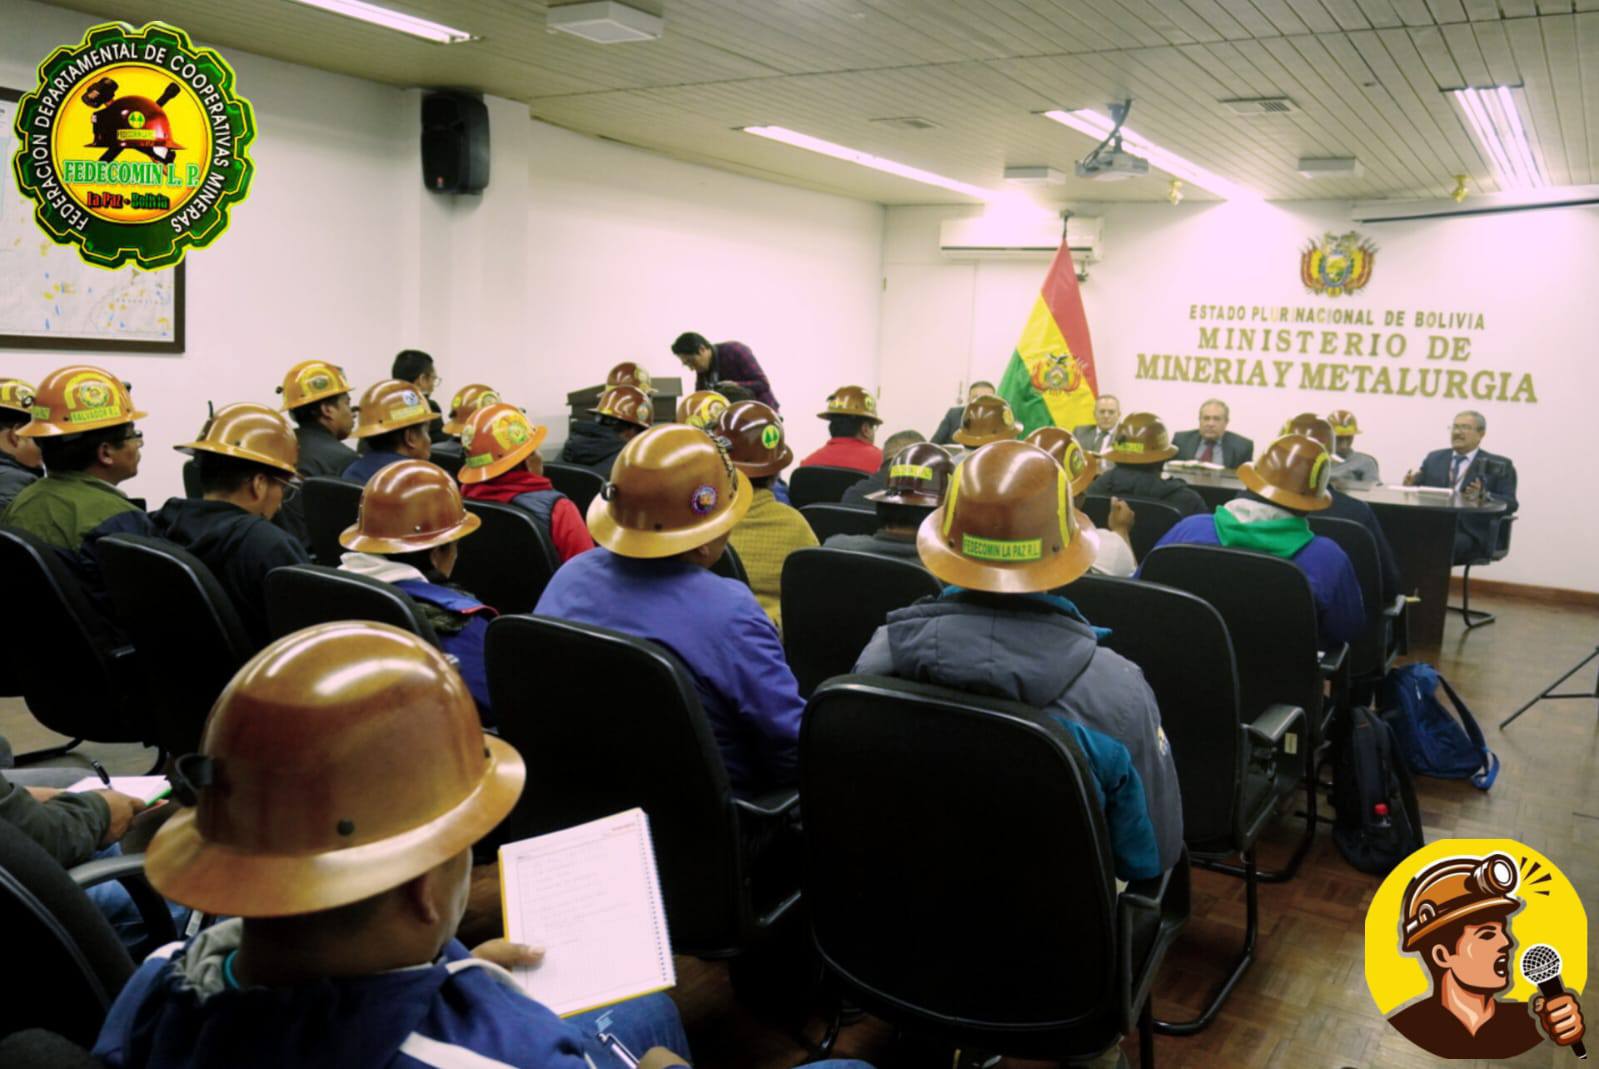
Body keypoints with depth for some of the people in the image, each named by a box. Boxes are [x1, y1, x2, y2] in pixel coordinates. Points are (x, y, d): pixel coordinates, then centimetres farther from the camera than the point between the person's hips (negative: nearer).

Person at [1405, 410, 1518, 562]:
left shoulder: (1499, 465, 9)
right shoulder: (1434, 458, 21)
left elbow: (1510, 504, 0)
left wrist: (1483, 496, -21)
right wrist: (1410, 487, -8)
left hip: (1470, 534, -3)